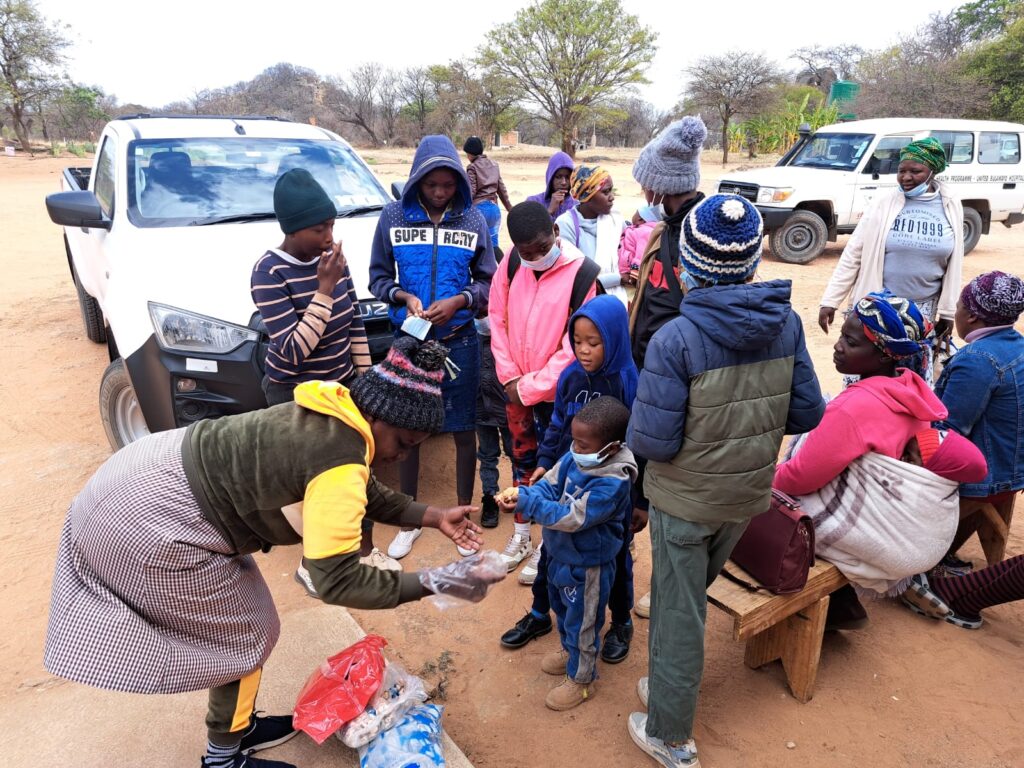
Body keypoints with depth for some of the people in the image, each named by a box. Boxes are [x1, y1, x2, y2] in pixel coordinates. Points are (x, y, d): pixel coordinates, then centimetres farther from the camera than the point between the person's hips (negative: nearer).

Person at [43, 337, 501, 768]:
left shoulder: (333, 415, 1)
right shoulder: (340, 462, -27)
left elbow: (364, 492, 15)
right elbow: (336, 580, -26)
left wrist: (431, 517, 7)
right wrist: (431, 582, -20)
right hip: (152, 519, -9)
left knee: (239, 621, 22)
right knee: (245, 635, 8)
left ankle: (239, 727, 42)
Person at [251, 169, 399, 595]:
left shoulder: (331, 256, -5)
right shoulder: (269, 273, -22)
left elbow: (354, 323, 5)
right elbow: (292, 351, -28)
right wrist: (325, 289, -30)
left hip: (343, 384, 5)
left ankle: (365, 549, 36)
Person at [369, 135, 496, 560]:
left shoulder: (473, 220, -1)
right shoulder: (393, 216, -1)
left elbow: (489, 282, 3)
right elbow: (378, 277, 5)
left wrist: (459, 301, -15)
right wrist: (402, 296, -14)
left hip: (459, 342, 0)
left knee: (463, 430, 8)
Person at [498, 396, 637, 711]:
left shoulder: (613, 482, -33)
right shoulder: (575, 457, -10)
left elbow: (572, 517, -35)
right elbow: (549, 484, -4)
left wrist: (528, 504, -35)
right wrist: (523, 493, -25)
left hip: (587, 565, -8)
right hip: (561, 553, 8)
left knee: (582, 621, 14)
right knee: (562, 608, 29)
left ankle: (580, 679, 36)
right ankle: (569, 651, 56)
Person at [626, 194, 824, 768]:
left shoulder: (675, 339, -26)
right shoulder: (786, 322, -10)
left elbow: (652, 442, -24)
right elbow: (807, 415, -3)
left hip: (686, 499, -5)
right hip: (749, 493, 5)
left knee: (679, 612, 13)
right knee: (688, 595, 26)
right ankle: (671, 687, 47)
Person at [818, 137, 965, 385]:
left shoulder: (951, 206, 1)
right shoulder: (883, 203, -6)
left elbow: (954, 265, 7)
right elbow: (852, 255, -5)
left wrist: (948, 312, 7)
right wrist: (831, 301, -9)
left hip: (923, 310, 2)